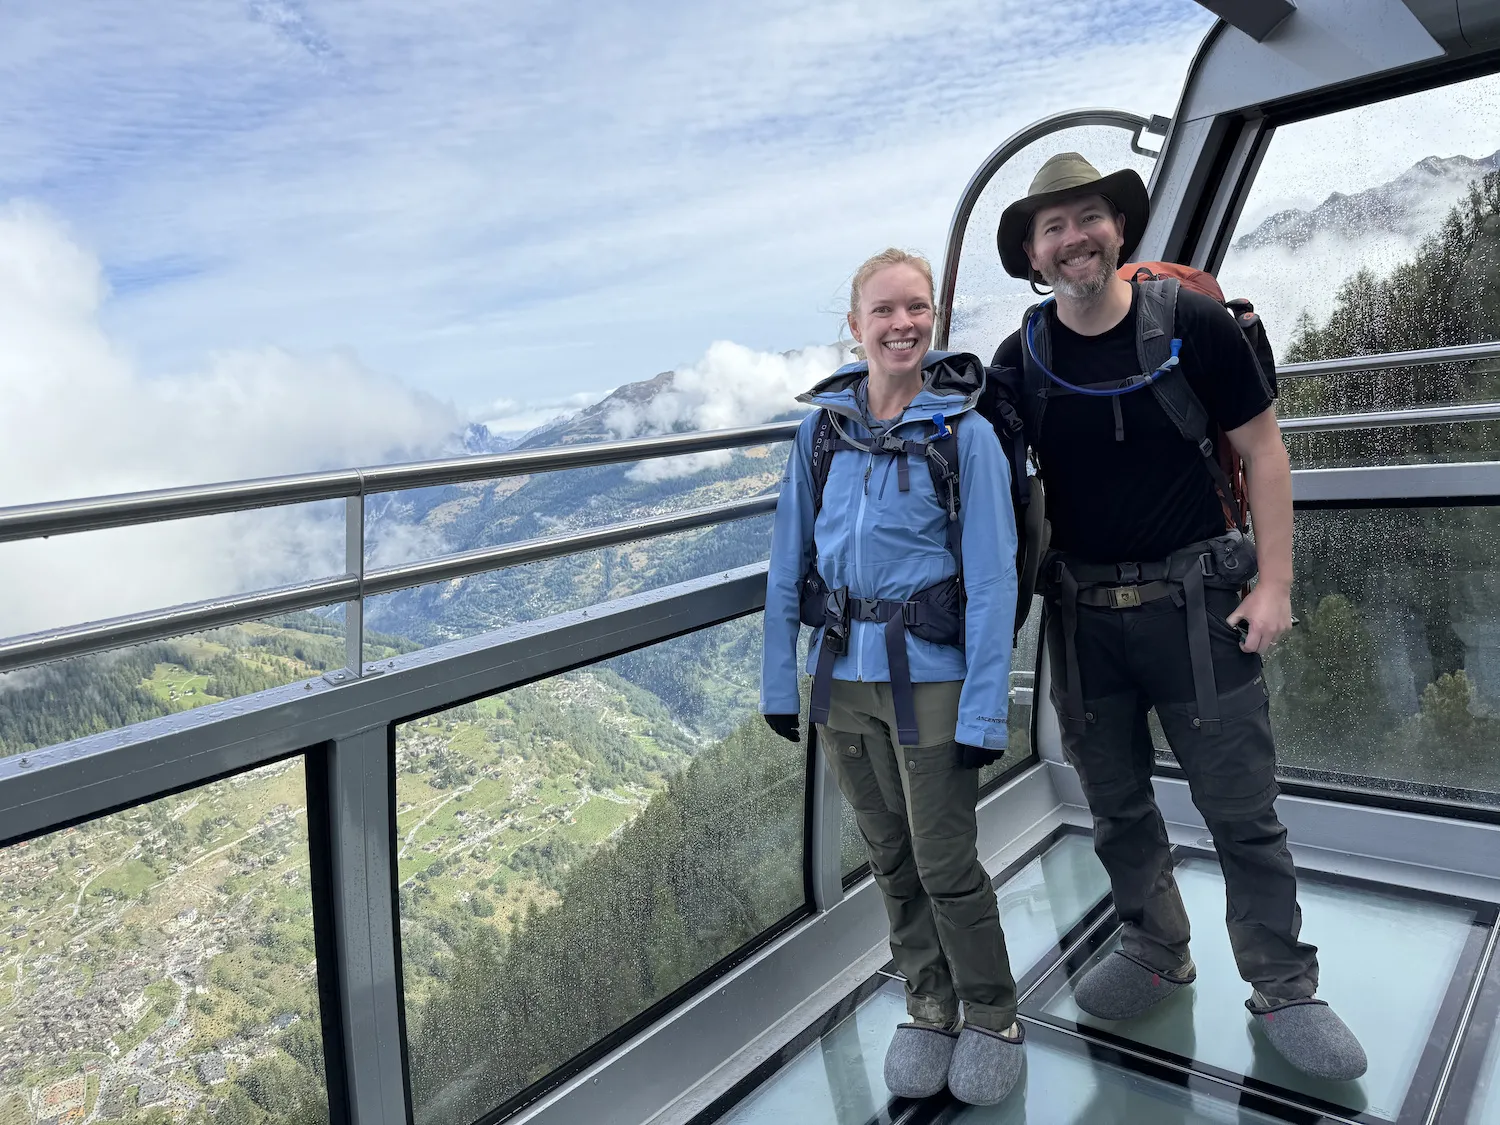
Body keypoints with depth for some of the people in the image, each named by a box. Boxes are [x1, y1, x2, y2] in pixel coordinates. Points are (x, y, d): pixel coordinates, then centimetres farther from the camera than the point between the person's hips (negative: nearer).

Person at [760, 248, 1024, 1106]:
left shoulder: (965, 433, -8)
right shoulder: (821, 428, 1)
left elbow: (992, 578, -10)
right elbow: (790, 560, 4)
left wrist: (985, 709, -14)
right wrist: (780, 679, 3)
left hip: (931, 679, -4)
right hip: (843, 679, 4)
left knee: (947, 865, 7)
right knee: (892, 861, 17)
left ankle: (994, 1020, 32)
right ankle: (929, 1010, 38)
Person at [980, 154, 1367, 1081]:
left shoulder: (1193, 323, -6)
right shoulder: (1021, 361, 1)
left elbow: (1264, 449, -2)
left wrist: (1275, 583, -6)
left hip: (1195, 601, -3)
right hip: (1083, 612, 3)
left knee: (1241, 806, 4)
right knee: (1117, 805, 15)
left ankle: (1284, 990, 23)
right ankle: (1156, 954, 37)